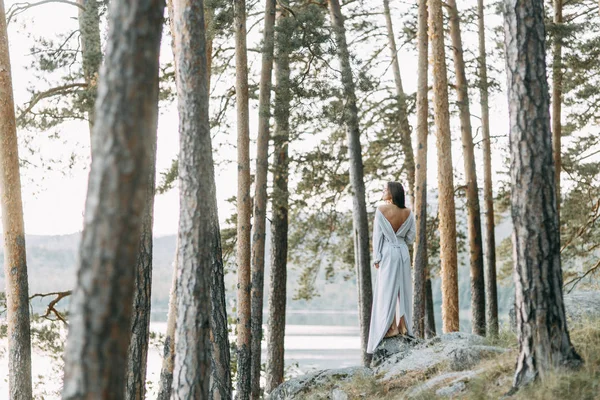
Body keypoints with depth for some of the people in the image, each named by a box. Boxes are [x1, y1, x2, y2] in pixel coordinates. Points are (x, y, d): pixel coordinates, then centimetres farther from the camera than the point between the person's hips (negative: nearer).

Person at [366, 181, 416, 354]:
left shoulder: (381, 210, -9)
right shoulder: (408, 213, 1)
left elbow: (377, 235, -8)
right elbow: (411, 236, 3)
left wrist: (376, 257, -5)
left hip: (388, 253, -4)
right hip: (403, 253, 4)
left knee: (387, 290, 0)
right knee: (403, 289, 10)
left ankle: (391, 327, -4)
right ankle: (403, 326, 10)